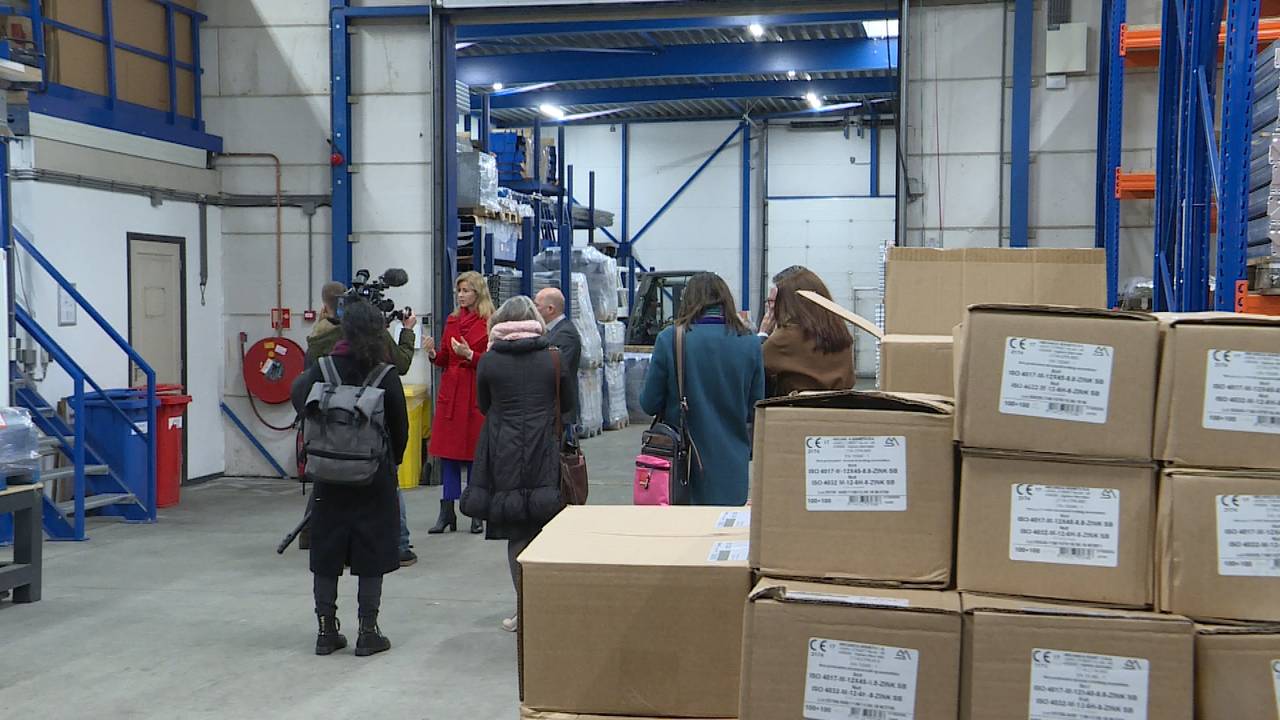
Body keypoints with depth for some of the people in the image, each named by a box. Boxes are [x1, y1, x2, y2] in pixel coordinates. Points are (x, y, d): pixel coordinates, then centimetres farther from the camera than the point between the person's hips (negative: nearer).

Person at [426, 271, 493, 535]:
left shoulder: (490, 323, -4)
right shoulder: (452, 321, 13)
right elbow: (445, 360, 15)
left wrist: (470, 355, -20)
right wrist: (433, 354, -5)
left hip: (477, 394, -5)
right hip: (450, 392, 5)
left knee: (476, 453, 0)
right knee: (448, 453, 4)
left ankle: (477, 514, 10)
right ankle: (447, 513, 10)